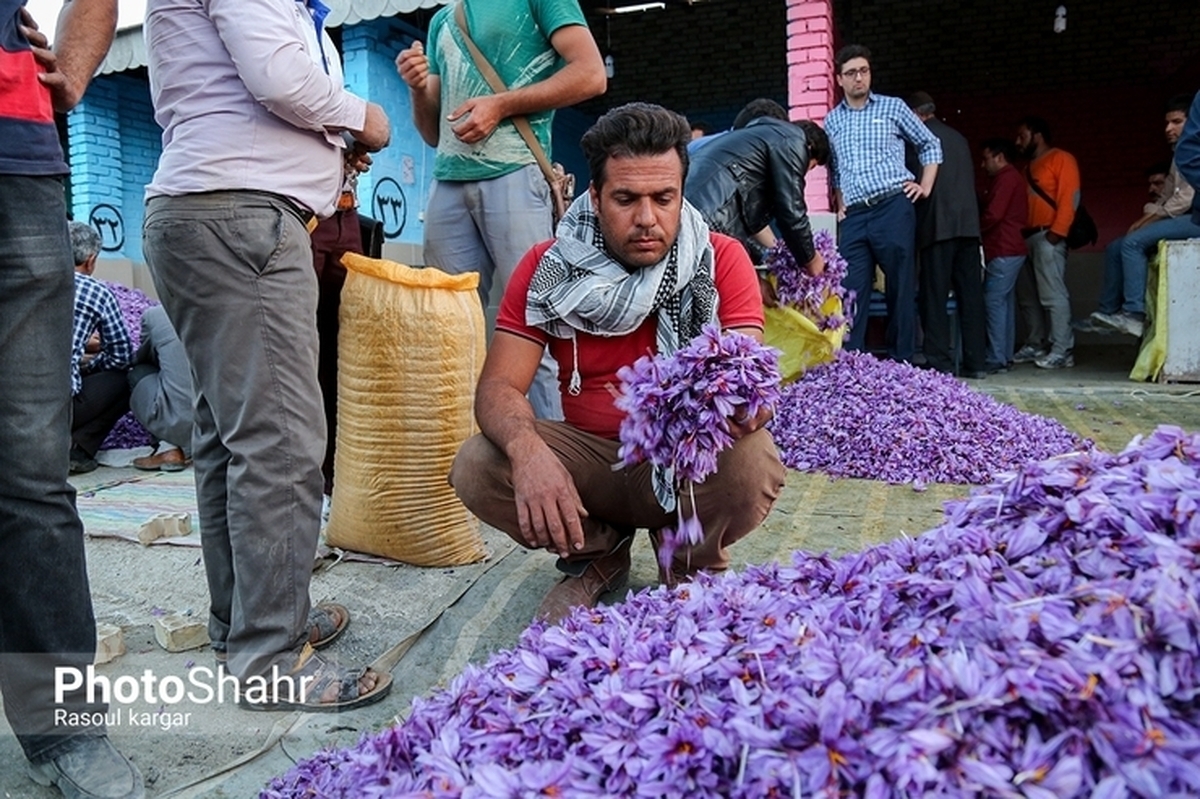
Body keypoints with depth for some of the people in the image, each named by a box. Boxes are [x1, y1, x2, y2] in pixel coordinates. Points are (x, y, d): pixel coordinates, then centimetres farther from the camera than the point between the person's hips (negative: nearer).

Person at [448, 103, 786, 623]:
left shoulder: (721, 261, -10)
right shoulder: (547, 268, -7)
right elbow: (499, 386, -14)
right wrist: (527, 449, -37)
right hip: (591, 456, 2)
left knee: (754, 466, -34)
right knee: (476, 468, -23)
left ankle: (690, 562, 4)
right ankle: (599, 554, 8)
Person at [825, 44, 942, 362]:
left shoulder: (892, 107, 7)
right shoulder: (832, 120, 16)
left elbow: (930, 145, 14)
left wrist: (925, 186, 6)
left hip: (893, 208, -3)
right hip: (854, 216, 3)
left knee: (901, 288, 0)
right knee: (852, 292, -2)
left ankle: (902, 360, 7)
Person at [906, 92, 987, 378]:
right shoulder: (959, 138, 19)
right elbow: (969, 180, 21)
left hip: (937, 225, -6)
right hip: (968, 223, 6)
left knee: (934, 296, -4)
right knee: (971, 294, 5)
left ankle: (940, 362, -7)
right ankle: (976, 362, 6)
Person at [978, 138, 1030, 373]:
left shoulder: (1006, 178, -9)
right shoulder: (1009, 178, 22)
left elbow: (993, 214, -16)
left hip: (1003, 251, -10)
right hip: (1009, 249, 10)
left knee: (994, 301, -11)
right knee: (1005, 302, 9)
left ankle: (996, 359, -12)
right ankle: (1005, 355, 12)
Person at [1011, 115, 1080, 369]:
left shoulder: (1062, 159, 0)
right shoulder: (1028, 167, 25)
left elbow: (1069, 198, -10)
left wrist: (1056, 232, -19)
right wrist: (1017, 232, 7)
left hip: (1047, 236, -9)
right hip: (1026, 237, 9)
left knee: (1053, 295, -12)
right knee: (1028, 296, 9)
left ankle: (1062, 352, -12)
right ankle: (1036, 345, 17)